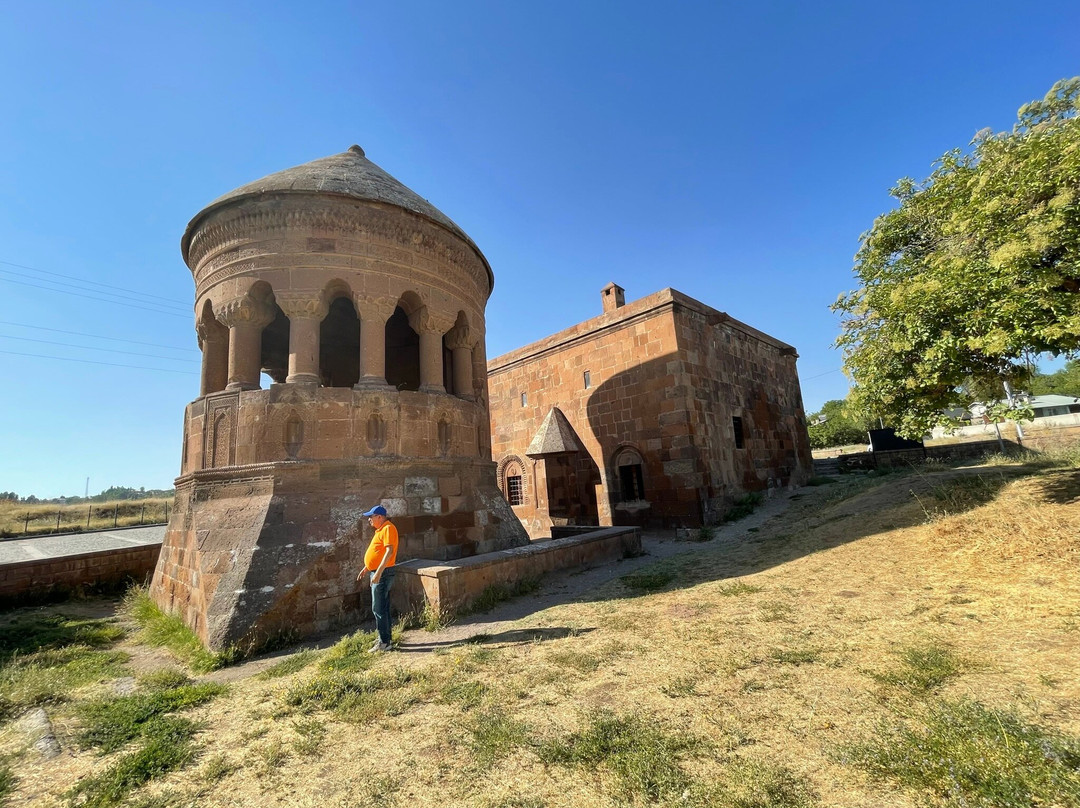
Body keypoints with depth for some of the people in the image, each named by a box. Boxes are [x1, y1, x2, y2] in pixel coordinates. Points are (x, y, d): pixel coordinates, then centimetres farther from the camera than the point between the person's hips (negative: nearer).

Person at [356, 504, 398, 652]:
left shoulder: (388, 528, -17)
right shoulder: (381, 529, 15)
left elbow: (389, 551, -26)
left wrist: (378, 572, -30)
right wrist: (366, 568, 25)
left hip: (383, 573, -10)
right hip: (377, 572, 10)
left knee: (379, 608, -6)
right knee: (383, 608, 15)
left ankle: (384, 643, 1)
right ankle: (384, 638, 24)